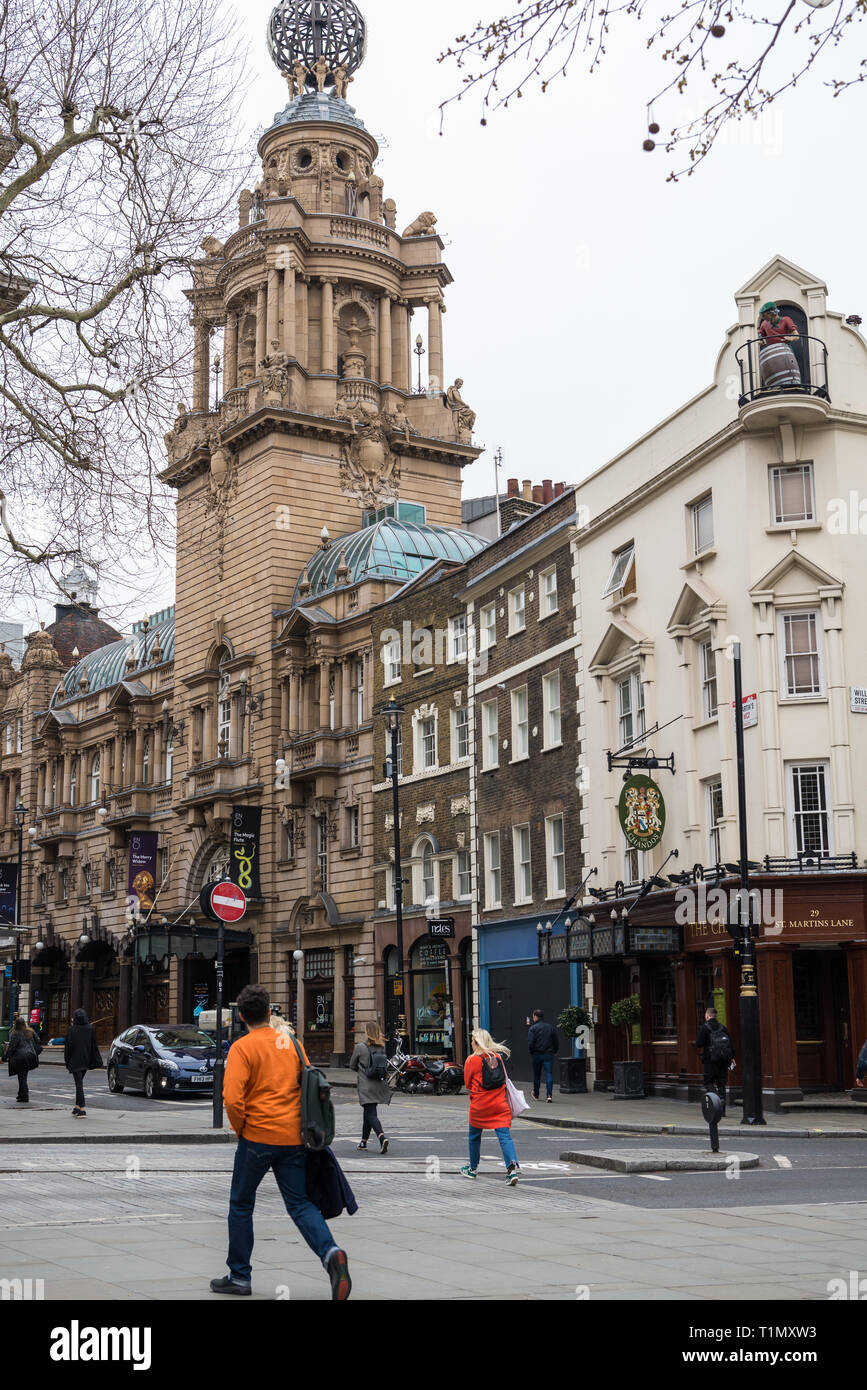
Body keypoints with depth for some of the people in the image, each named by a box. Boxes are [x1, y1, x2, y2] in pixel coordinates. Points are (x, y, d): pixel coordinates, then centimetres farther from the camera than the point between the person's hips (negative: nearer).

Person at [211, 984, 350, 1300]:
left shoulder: (242, 1047, -7)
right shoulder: (292, 1042, 8)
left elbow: (232, 1098, -18)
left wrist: (240, 1129, -2)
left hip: (257, 1136, -4)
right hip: (293, 1138, 4)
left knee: (241, 1205, 13)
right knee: (300, 1203, 8)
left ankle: (239, 1276, 20)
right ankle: (330, 1252, -17)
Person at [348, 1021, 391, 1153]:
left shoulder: (360, 1047, -9)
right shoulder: (382, 1047, 3)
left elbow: (352, 1066, 2)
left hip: (366, 1087, -5)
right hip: (380, 1085, 5)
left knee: (371, 1114, -7)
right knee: (368, 1113, 20)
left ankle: (382, 1137, -28)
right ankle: (364, 1141, 29)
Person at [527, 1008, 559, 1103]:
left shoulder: (533, 1028, -7)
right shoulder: (551, 1027, 5)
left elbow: (530, 1043, -13)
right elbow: (556, 1042, 7)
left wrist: (532, 1052, 2)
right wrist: (554, 1051, 18)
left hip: (537, 1055, -2)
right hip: (549, 1055, 2)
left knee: (536, 1075, 13)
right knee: (549, 1075, -2)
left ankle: (536, 1095, 27)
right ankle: (549, 1094, -15)